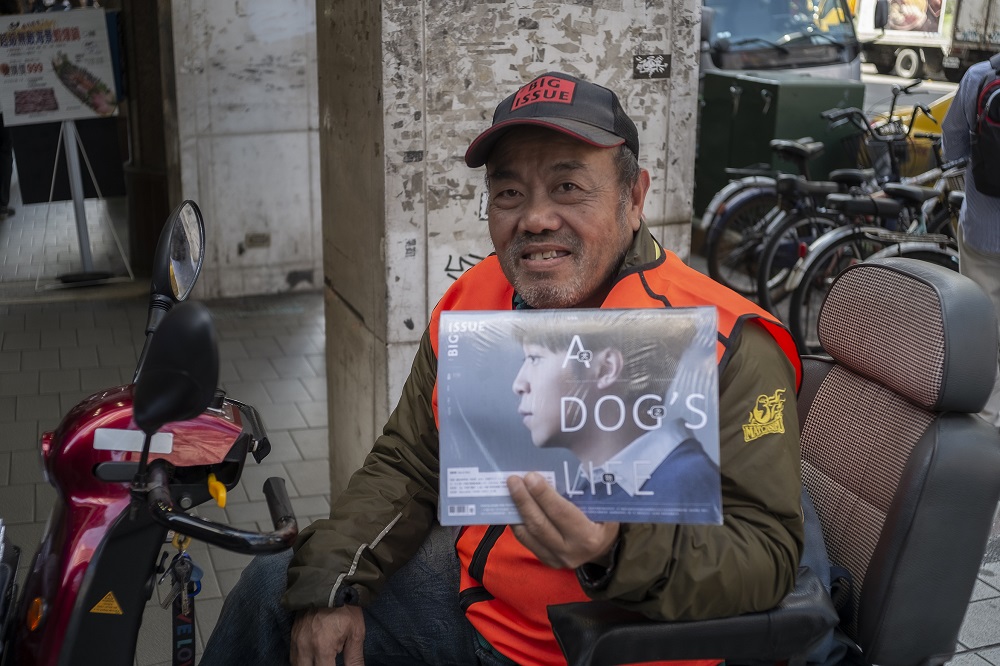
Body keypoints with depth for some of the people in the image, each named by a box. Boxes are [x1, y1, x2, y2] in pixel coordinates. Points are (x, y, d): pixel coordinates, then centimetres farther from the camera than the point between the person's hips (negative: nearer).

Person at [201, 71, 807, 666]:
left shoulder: (730, 349, -21)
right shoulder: (471, 302, -1)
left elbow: (767, 551, -23)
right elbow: (406, 468, 7)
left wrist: (621, 550, -40)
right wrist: (329, 585, -5)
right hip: (467, 593, 6)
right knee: (273, 588, 11)